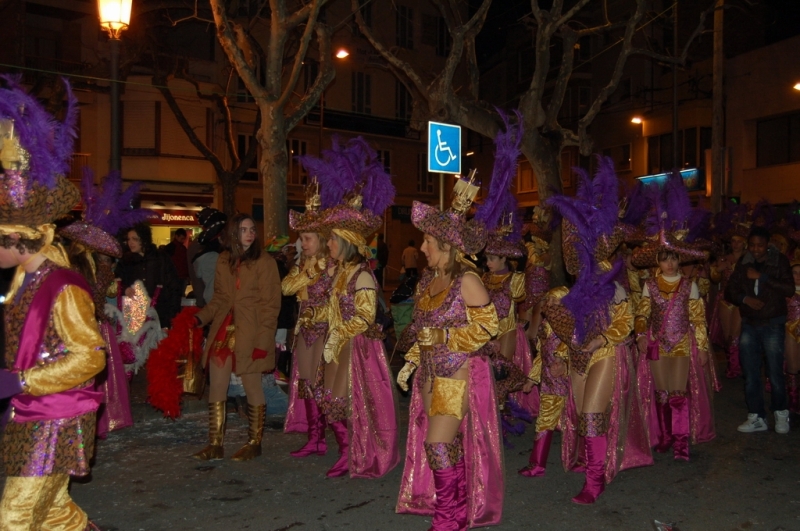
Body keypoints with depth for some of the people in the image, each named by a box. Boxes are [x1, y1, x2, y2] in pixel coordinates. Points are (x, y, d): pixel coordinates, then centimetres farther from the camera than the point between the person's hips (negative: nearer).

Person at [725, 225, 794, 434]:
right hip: (749, 324, 3)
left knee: (775, 372, -3)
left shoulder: (779, 261, -3)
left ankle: (780, 413, 19)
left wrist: (761, 277, -21)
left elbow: (790, 289, -16)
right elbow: (729, 291, 7)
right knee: (750, 374, 6)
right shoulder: (743, 263, 4)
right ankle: (757, 417, 16)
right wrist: (744, 298, -13)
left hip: (773, 324, -3)